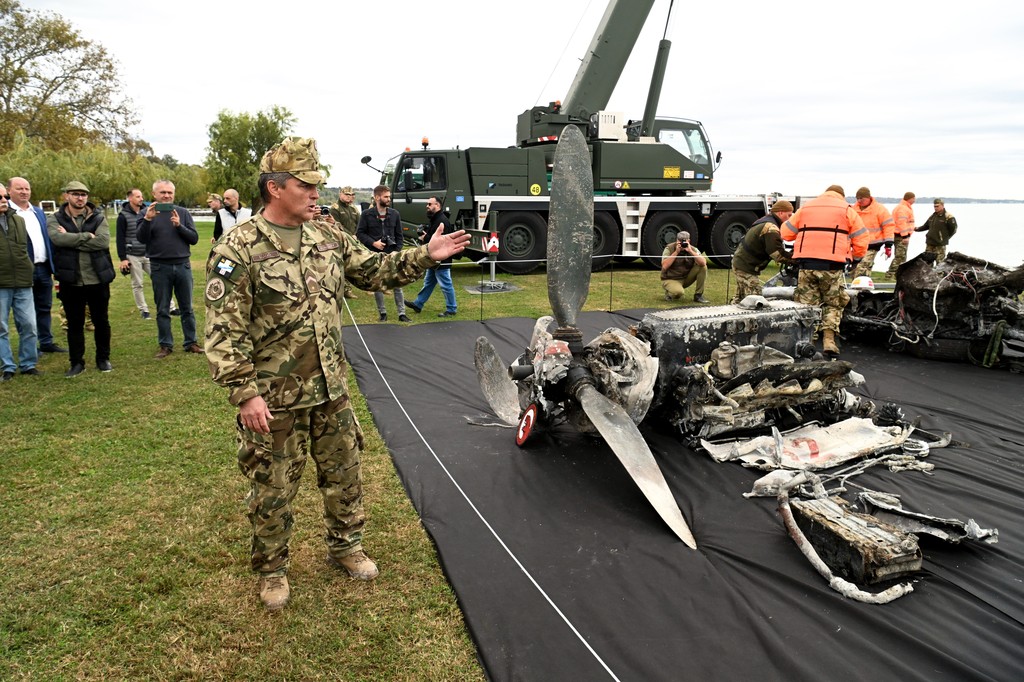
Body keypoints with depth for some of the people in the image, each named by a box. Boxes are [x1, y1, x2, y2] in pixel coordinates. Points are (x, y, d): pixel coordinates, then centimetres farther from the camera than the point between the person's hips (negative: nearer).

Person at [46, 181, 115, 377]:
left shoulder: (98, 218, 2)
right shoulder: (54, 219, 2)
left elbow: (103, 241, -15)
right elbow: (58, 238, -19)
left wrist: (71, 239, -15)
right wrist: (87, 236, -17)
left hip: (97, 279, 0)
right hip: (71, 281, 0)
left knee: (101, 321, 11)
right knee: (74, 323, 8)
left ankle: (103, 359, 26)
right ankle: (76, 362, 19)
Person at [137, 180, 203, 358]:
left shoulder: (183, 213, 6)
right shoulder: (147, 213, 3)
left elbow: (194, 238, 1)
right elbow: (141, 239, -7)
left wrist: (179, 226, -14)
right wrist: (147, 219, -21)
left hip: (183, 265, 1)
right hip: (160, 267, -1)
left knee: (187, 308, 7)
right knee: (162, 310, 7)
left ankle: (191, 342, 15)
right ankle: (166, 345, 15)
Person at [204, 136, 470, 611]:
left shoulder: (328, 236, 3)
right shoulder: (237, 251, -15)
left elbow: (374, 270, 13)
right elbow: (223, 333, -16)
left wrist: (425, 255, 1)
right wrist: (245, 394, -20)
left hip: (331, 388, 6)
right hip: (274, 398, -5)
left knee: (344, 472, 18)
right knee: (272, 488, 10)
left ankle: (345, 546, 40)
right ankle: (271, 569, 33)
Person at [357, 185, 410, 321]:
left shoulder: (394, 214, 6)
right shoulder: (367, 214, -2)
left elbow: (399, 235, 9)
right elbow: (359, 233, 0)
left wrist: (397, 250, -4)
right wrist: (373, 243, -13)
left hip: (392, 255, 1)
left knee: (397, 285, 0)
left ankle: (401, 313, 5)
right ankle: (382, 313, 18)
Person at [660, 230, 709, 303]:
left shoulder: (693, 249, -4)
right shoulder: (669, 248, -12)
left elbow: (703, 263, -22)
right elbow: (664, 266, -25)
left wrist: (690, 251, -29)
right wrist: (676, 252, -26)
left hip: (686, 279, 4)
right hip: (671, 280, -4)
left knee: (702, 267, -15)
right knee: (679, 292, -37)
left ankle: (698, 296, -7)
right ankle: (669, 293, 3)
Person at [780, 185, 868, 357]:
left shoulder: (806, 207, 17)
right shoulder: (847, 209, 10)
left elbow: (786, 232, 16)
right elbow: (861, 238, 6)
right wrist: (857, 257, 23)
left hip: (806, 261, 2)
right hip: (832, 265, -2)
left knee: (806, 303, 9)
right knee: (833, 304, 10)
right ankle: (829, 340, -1)